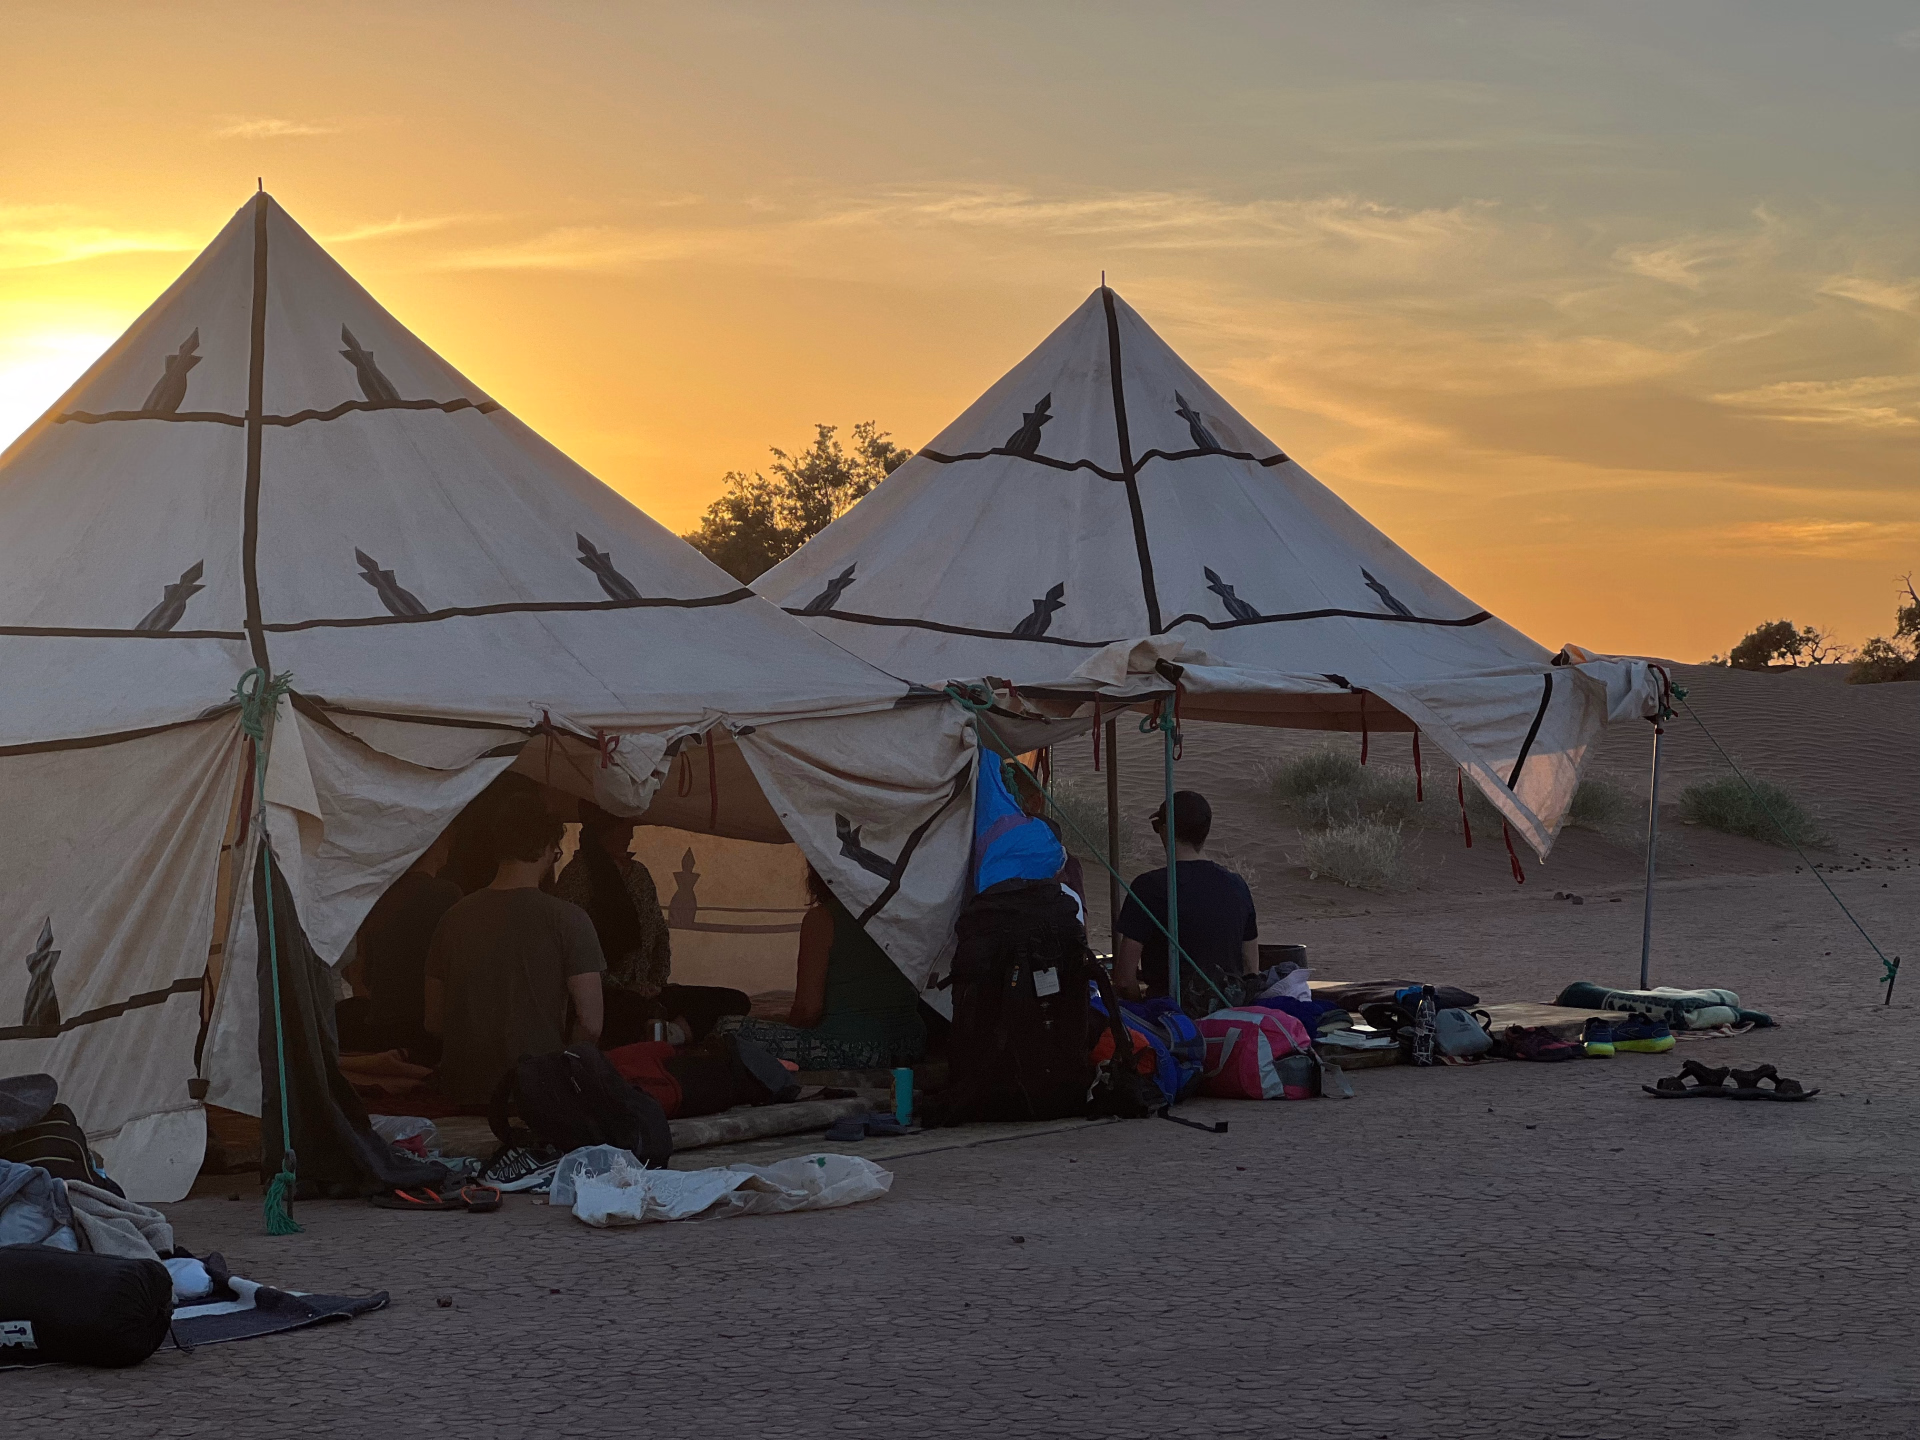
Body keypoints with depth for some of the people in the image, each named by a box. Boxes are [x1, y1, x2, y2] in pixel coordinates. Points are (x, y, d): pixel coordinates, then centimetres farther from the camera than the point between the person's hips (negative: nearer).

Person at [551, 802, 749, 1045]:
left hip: (648, 994, 9)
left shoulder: (639, 873, 19)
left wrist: (657, 981, 6)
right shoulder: (579, 875, -5)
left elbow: (661, 934, 25)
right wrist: (622, 988, -15)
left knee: (736, 1001, -10)